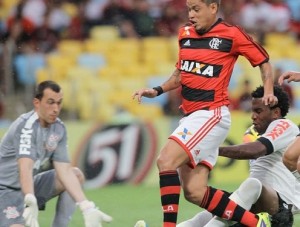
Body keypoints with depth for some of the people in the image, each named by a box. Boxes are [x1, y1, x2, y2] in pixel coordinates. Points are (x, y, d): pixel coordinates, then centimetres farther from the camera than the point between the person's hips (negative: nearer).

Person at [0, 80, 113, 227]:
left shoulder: (59, 128, -1)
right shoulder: (26, 125, -23)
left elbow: (64, 170, -7)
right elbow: (25, 167, -37)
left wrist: (87, 208, -19)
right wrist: (30, 201, -54)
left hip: (32, 186, 8)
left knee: (76, 175, -3)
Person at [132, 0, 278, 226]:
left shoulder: (231, 34, -5)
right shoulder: (185, 34, 13)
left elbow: (263, 61, 8)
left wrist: (268, 92, -2)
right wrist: (157, 91, 12)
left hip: (212, 113, -7)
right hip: (191, 115, 7)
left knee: (166, 161, -22)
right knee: (194, 192, -1)